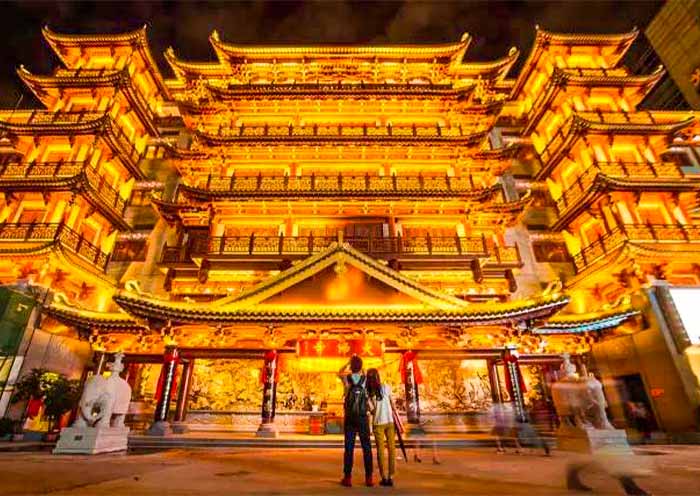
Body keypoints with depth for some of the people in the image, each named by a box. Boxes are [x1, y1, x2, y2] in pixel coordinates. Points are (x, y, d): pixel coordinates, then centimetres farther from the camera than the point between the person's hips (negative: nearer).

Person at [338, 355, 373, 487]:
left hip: (350, 418, 0)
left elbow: (339, 373, 19)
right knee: (366, 447, 8)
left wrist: (349, 362, 21)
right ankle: (369, 478, 11)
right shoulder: (365, 379, -4)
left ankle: (347, 477, 10)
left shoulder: (346, 379, -5)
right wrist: (359, 364, 19)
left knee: (349, 448, 6)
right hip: (363, 418, 0)